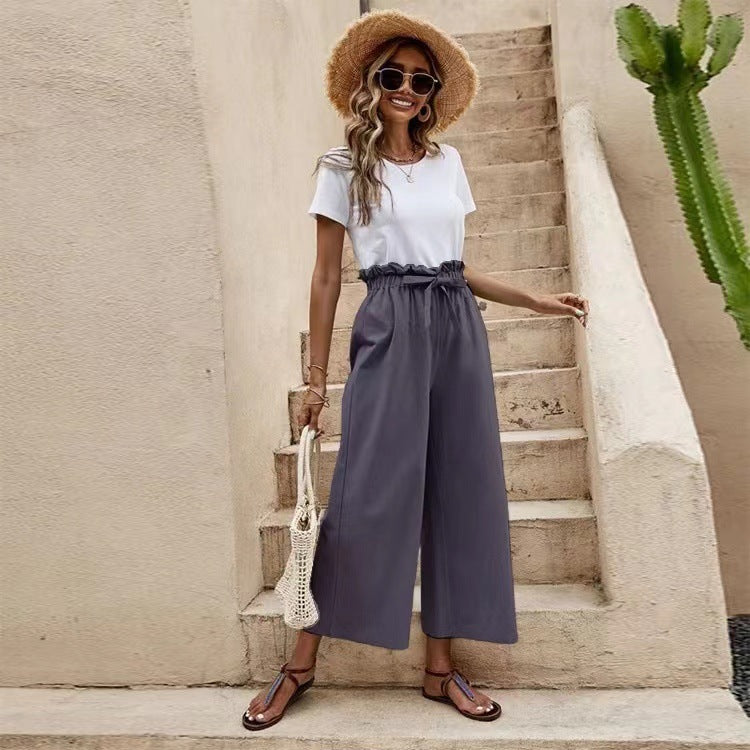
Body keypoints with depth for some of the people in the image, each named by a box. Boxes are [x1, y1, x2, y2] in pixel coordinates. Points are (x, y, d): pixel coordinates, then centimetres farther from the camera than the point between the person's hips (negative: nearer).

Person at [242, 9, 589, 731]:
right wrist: (315, 378, -3)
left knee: (459, 489, 3)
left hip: (457, 327, 5)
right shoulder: (344, 165, 4)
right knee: (367, 493, -7)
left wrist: (536, 300, 11)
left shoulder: (448, 161, 15)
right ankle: (301, 662, 11)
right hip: (389, 329, -5)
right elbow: (325, 277, 1)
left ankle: (440, 666, 16)